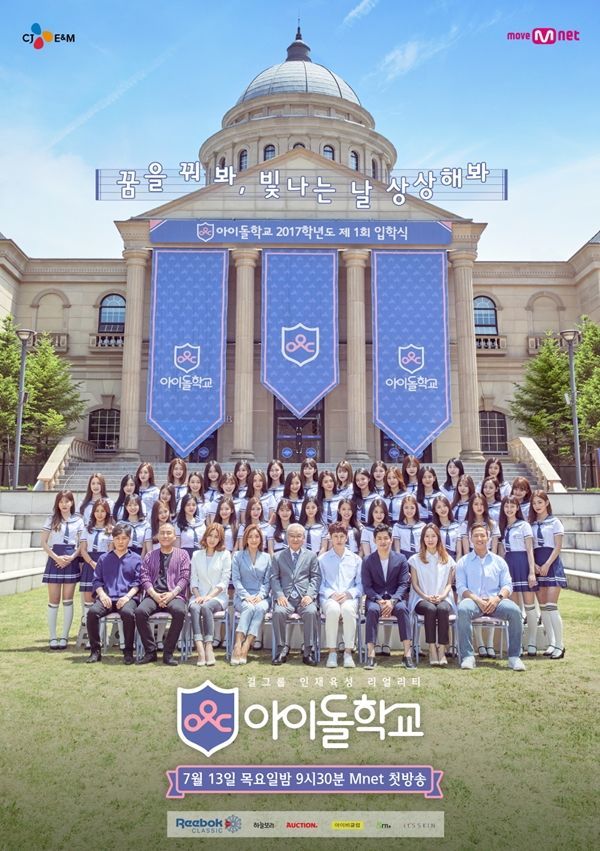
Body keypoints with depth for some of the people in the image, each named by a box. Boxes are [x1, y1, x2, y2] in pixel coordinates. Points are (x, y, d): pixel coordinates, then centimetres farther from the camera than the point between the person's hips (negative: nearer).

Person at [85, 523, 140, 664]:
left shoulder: (135, 559, 14)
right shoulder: (104, 558, 21)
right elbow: (97, 580, 16)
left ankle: (128, 652, -19)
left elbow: (138, 582, 7)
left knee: (128, 613, -36)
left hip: (127, 598, -2)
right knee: (92, 611, -29)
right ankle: (95, 651, -13)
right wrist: (102, 594, -4)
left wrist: (127, 596, -10)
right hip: (107, 598, 3)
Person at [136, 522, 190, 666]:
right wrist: (155, 595, -10)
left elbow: (184, 578, 4)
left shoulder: (182, 555, 14)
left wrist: (171, 594, -12)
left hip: (174, 595, -2)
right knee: (140, 611, -30)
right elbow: (144, 577, 7)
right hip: (153, 595, 2)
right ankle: (150, 651, -15)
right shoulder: (150, 556, 19)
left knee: (179, 611, -35)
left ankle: (168, 653, -21)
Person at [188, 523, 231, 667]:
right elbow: (193, 579, 11)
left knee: (206, 607, -34)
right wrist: (197, 595, -8)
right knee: (194, 607, -32)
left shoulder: (225, 554, 8)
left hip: (218, 595, -2)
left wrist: (209, 596, -12)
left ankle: (208, 647, -37)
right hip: (199, 595, 2)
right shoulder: (197, 555, 18)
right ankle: (200, 649, -43)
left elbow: (224, 581, 0)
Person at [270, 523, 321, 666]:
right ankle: (281, 648, -14)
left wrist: (310, 595, -8)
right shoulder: (278, 556, 17)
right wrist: (279, 595, -8)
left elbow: (316, 577, 9)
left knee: (311, 612, -32)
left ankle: (308, 651, -20)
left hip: (305, 597, 0)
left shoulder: (311, 556, 17)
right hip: (285, 597, 1)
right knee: (278, 612, -31)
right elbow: (274, 578, 9)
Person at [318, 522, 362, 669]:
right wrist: (331, 594, -10)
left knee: (348, 609, -36)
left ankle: (348, 653, -30)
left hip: (349, 597, 1)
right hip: (329, 598, 0)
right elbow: (320, 583, 8)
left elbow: (360, 585, 11)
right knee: (333, 610, -36)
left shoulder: (355, 559, 18)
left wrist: (348, 594, -7)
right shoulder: (322, 559, 15)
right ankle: (332, 652, -28)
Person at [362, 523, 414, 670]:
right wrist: (379, 600, -18)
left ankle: (407, 653, -33)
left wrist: (392, 601, -18)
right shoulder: (367, 561, 5)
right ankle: (370, 654, -35)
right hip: (375, 598, 0)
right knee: (372, 610, -34)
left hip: (395, 598, 0)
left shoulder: (401, 559, 6)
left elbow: (403, 584, -1)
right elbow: (366, 586, 0)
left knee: (402, 608, -33)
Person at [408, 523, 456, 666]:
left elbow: (449, 583, 11)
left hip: (443, 599, 1)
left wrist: (442, 596, -9)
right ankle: (432, 650, -31)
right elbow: (414, 584, 6)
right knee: (430, 609, -35)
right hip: (422, 599, -1)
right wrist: (426, 597, -11)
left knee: (443, 609, -34)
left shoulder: (447, 559, 17)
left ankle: (442, 650, -31)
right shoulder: (415, 559, 12)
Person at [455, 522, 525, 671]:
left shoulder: (499, 561, 19)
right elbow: (461, 587, 3)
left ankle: (514, 656, -20)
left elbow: (507, 585, 10)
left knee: (515, 611, -29)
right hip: (472, 600, -2)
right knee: (462, 609, -36)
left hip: (495, 601, 2)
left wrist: (497, 598, -12)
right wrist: (477, 600, -14)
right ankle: (467, 656, -32)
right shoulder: (463, 562, 14)